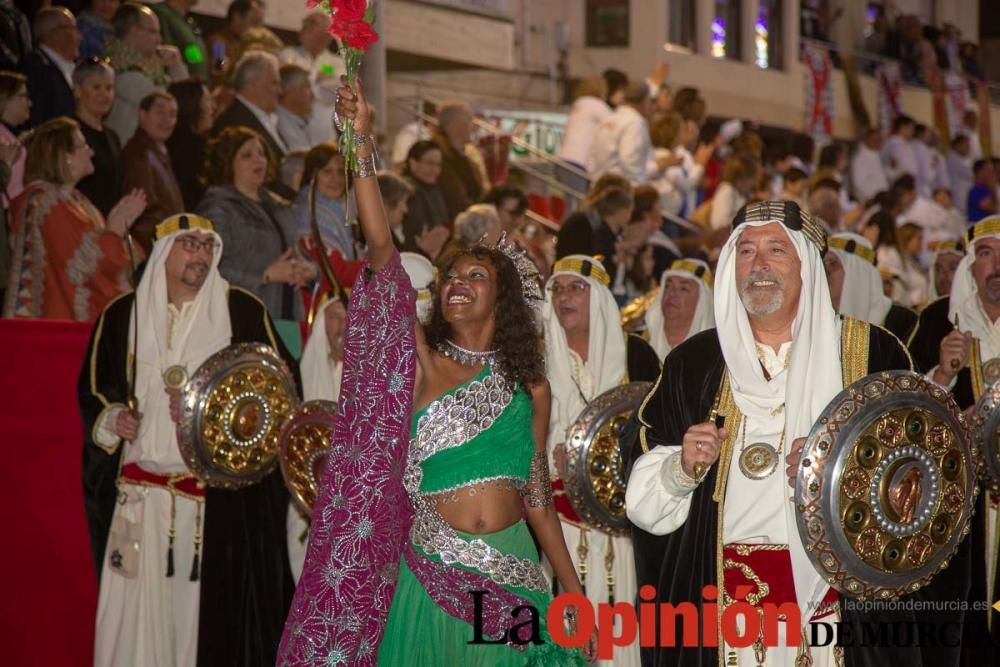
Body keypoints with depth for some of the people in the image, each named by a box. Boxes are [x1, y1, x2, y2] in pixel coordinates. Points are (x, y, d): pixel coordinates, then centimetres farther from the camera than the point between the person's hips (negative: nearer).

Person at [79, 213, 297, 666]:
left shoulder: (244, 311, 4)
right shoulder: (122, 316, 10)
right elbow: (92, 390, 17)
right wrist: (112, 419, -3)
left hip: (224, 499, -1)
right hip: (141, 496, 2)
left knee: (215, 608, -4)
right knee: (141, 608, -1)